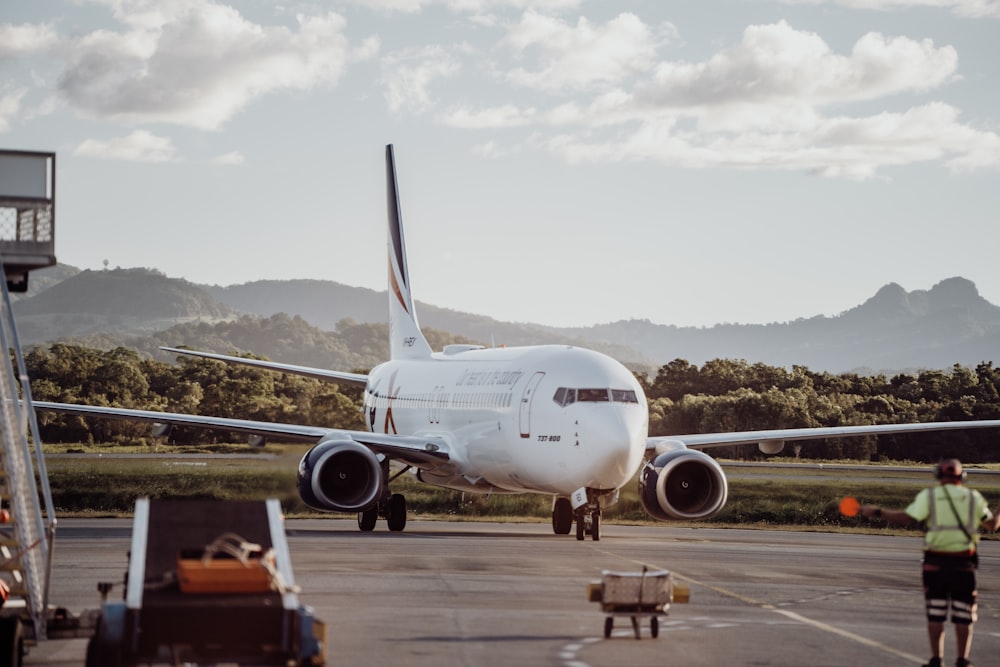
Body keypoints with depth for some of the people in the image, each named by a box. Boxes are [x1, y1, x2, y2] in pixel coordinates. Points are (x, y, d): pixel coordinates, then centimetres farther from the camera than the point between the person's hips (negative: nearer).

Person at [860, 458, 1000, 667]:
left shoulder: (929, 496, -4)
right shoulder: (974, 498, 3)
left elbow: (905, 517, -14)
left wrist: (877, 512, -6)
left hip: (936, 562, -1)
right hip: (964, 563, 1)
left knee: (935, 614, 7)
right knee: (963, 616, 7)